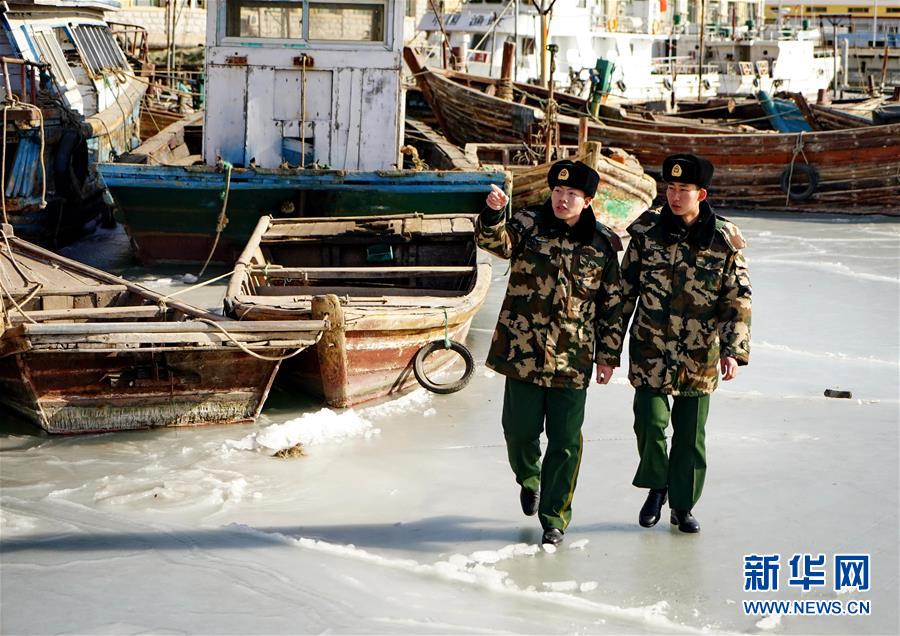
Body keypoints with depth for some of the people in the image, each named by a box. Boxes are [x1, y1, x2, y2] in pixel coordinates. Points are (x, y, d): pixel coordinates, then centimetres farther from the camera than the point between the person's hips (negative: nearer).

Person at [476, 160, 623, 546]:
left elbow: (612, 304, 9)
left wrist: (608, 355, 8)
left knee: (565, 442, 1)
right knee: (520, 429, 8)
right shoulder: (529, 226, 0)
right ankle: (529, 480, 41)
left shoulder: (602, 244, 3)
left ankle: (554, 518, 14)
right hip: (523, 350, 0)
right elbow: (496, 241, -20)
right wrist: (493, 213, -41)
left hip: (573, 358, 0)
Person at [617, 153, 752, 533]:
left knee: (691, 433, 8)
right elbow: (625, 290, 6)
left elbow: (737, 301, -1)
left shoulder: (724, 241, -5)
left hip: (700, 357, 0)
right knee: (650, 423, -7)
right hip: (650, 350, 0)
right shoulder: (646, 233, -3)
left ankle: (683, 505, 23)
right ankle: (656, 486, 20)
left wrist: (733, 350, -10)